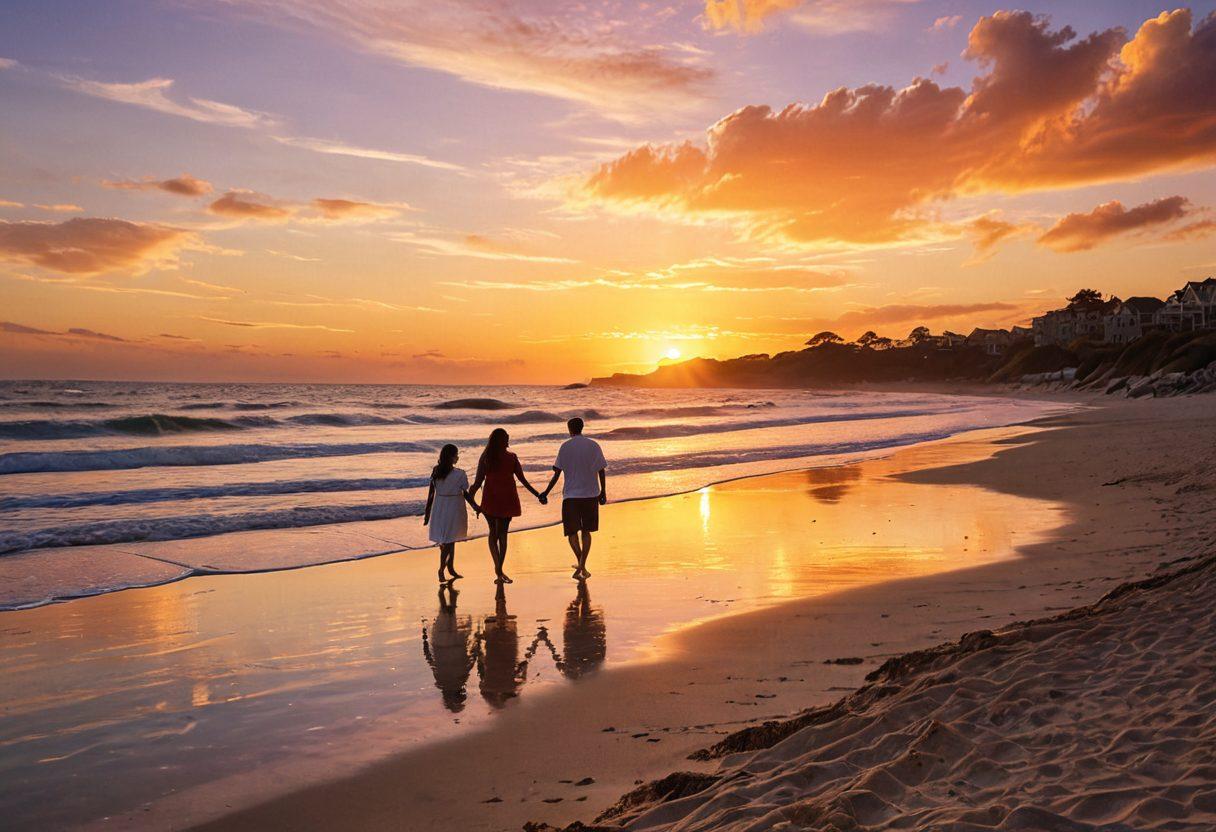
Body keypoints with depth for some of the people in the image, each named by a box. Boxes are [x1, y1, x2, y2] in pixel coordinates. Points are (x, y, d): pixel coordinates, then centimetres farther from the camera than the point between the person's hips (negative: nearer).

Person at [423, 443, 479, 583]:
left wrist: (427, 512, 7)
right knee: (449, 541, 4)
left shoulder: (435, 472, -3)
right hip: (454, 508, -5)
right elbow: (465, 494, -9)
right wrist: (475, 506, 4)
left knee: (449, 539, 19)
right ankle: (441, 570, 2)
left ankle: (450, 567, 28)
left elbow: (431, 493, 0)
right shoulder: (460, 475, -16)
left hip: (439, 508, 5)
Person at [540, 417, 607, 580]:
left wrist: (546, 492, 4)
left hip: (571, 495, -2)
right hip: (591, 494, 2)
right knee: (586, 531, 14)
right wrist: (603, 491, 13)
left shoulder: (565, 447, -2)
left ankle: (581, 564, -6)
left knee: (572, 531, 9)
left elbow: (557, 474, -4)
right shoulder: (593, 445, 1)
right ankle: (582, 566, 11)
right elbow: (601, 471, 1)